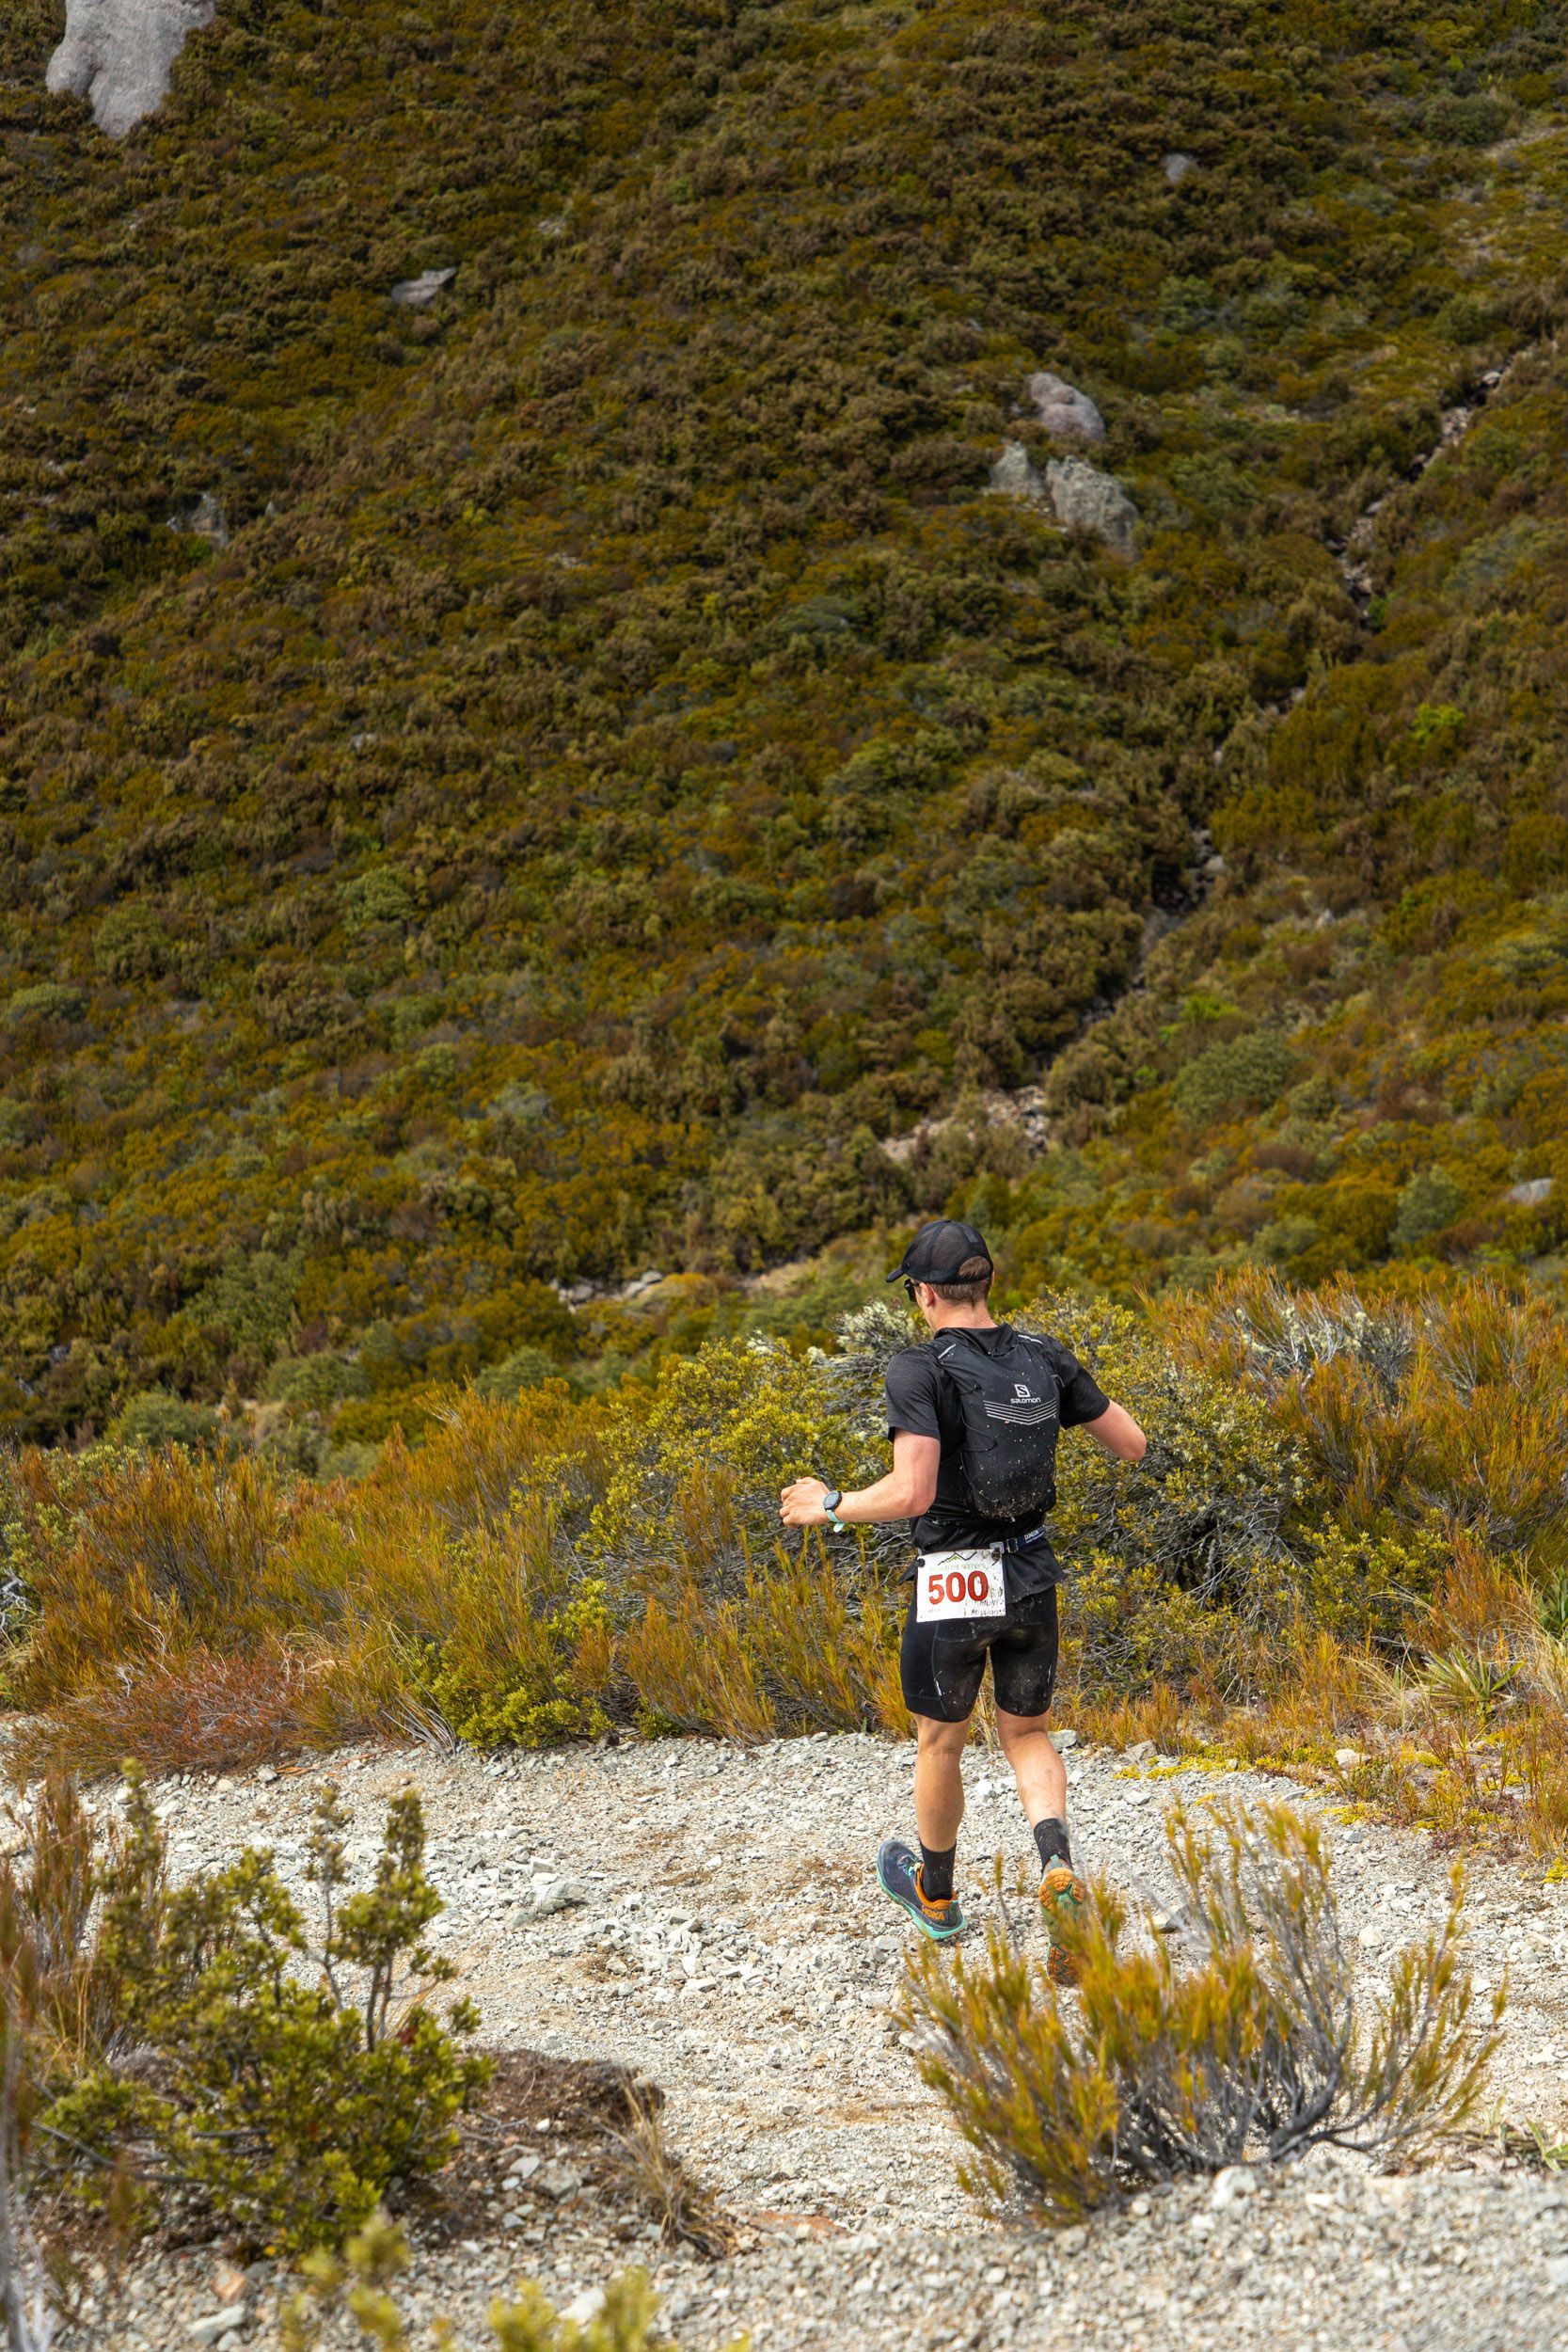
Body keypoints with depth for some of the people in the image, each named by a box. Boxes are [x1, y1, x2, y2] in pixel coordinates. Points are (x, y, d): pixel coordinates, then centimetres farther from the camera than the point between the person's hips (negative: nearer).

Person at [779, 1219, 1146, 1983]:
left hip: (952, 1586, -4)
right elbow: (1132, 1444, 6)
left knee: (938, 1742, 19)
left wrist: (830, 1507, -11)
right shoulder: (1044, 1358, -1)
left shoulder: (921, 1369, -18)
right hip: (1032, 1577, 4)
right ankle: (1057, 1867, -7)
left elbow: (912, 1492, -28)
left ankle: (936, 1893, 40)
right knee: (1026, 1736, 20)